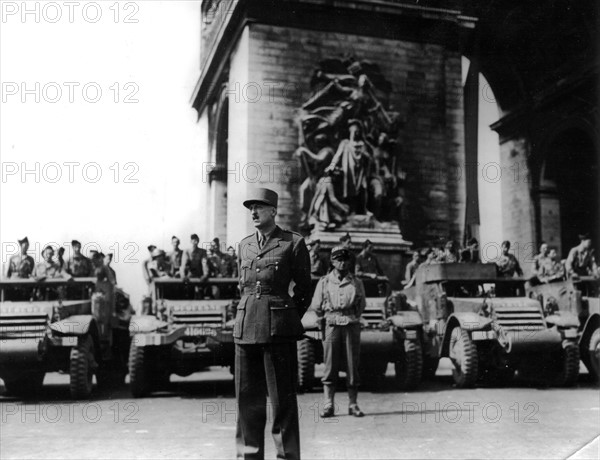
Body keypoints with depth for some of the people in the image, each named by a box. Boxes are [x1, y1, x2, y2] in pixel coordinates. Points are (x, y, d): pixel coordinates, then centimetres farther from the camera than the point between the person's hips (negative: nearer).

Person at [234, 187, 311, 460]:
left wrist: (287, 321, 7)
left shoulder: (293, 243, -2)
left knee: (282, 395, 1)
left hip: (278, 328, -5)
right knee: (247, 396, 9)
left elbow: (303, 290, 4)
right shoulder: (244, 245, 13)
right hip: (245, 326, 5)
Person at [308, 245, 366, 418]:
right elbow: (316, 306, 12)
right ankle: (328, 405, 1)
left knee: (353, 366, 3)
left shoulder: (356, 282, 9)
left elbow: (362, 305, 18)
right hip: (332, 326, -1)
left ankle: (353, 404, 10)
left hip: (351, 325, 1)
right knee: (330, 366, -2)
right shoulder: (324, 282, 7)